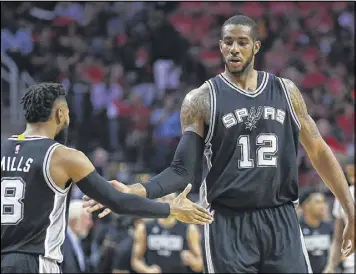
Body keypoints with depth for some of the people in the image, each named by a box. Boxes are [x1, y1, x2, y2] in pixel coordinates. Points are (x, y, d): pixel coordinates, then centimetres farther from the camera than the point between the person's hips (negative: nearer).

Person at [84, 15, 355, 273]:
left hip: (281, 221, 3)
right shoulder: (201, 100, -1)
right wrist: (134, 192, -20)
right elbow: (183, 170, -2)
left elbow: (319, 152, 14)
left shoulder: (286, 91, 8)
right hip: (229, 224, -3)